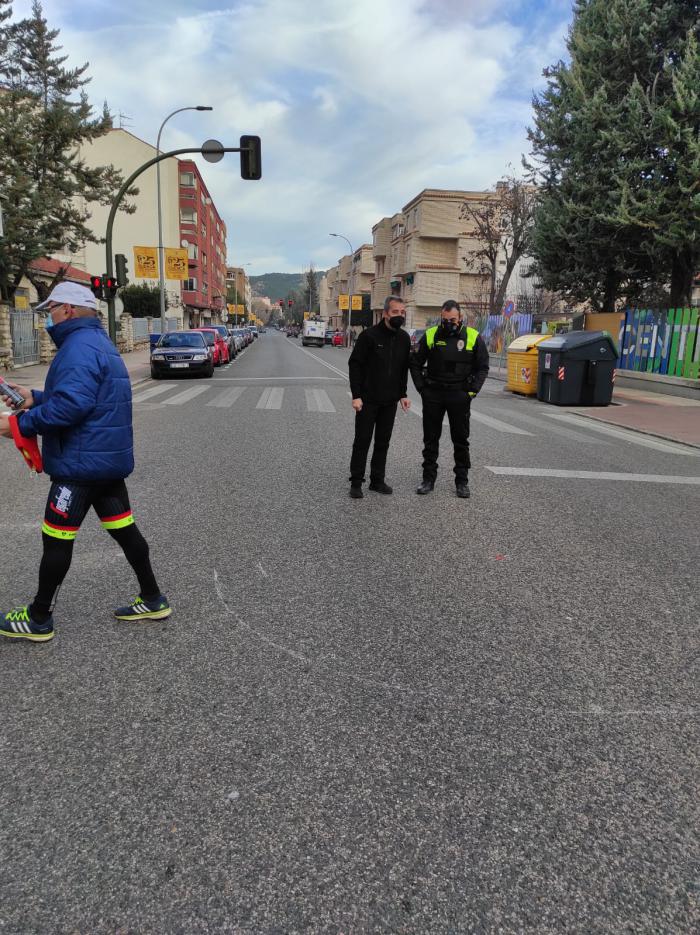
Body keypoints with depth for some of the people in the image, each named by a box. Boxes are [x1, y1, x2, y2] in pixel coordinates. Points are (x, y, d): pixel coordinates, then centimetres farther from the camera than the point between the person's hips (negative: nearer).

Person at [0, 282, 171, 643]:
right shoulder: (97, 341, 16)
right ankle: (152, 600, 23)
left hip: (82, 463, -10)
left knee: (56, 539, 3)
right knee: (123, 529, 14)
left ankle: (38, 619, 17)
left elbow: (71, 404, -29)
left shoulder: (80, 346, -17)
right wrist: (35, 398, 11)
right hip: (107, 459, 10)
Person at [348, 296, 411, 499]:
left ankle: (377, 480, 20)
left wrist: (403, 394, 10)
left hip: (390, 401, 5)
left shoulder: (404, 338, 6)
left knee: (383, 442, 10)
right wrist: (356, 395, -15)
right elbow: (355, 365, -10)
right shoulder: (369, 335, -11)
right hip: (367, 400, -5)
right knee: (362, 441, 1)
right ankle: (356, 482, 10)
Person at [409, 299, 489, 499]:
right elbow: (415, 363, 9)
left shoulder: (473, 337, -1)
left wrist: (472, 391, -6)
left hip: (459, 396, -1)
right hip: (433, 394, 1)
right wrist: (422, 388, 1)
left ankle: (462, 481, 16)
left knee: (461, 440, 6)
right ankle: (429, 478, 18)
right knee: (430, 439, 7)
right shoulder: (430, 335, 1)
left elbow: (482, 367, 4)